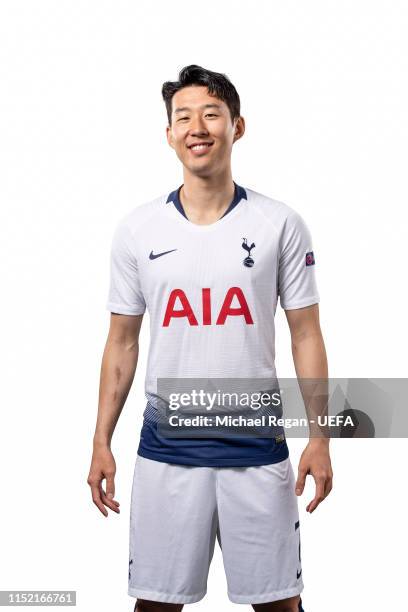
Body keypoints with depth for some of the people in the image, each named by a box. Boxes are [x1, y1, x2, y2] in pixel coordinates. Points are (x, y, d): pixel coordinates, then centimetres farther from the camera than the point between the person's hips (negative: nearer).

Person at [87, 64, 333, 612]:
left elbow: (305, 336, 2)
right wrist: (102, 441, 5)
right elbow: (122, 341, 8)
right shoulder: (137, 228, 3)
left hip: (257, 448, -1)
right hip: (166, 448, 1)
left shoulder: (280, 224, -1)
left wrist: (319, 439, -3)